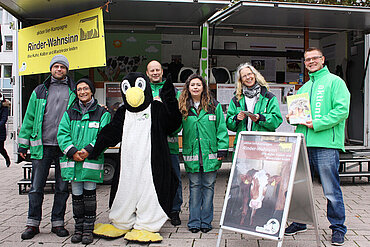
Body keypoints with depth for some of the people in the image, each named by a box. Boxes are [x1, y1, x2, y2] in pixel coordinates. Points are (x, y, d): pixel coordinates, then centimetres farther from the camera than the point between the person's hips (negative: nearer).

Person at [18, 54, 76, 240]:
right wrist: (23, 144, 8)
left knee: (62, 187, 6)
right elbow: (29, 118, 13)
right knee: (36, 187, 4)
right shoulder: (39, 91, 13)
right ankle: (33, 224, 16)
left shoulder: (74, 92, 9)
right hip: (41, 146, 1)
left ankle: (57, 223, 18)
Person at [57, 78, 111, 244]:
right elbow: (62, 134, 4)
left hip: (92, 160, -2)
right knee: (76, 195, 8)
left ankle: (88, 229, 11)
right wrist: (72, 151, -11)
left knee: (90, 194, -1)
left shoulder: (102, 113, 5)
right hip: (73, 161, 3)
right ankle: (78, 228, 21)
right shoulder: (70, 113, 13)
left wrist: (88, 149, -17)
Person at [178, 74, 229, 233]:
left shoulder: (214, 106, 3)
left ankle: (206, 221, 17)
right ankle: (194, 222, 17)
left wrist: (222, 149, -4)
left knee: (208, 186, 7)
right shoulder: (183, 107, 6)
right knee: (194, 187, 7)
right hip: (191, 154, 1)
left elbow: (221, 128, 2)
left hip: (211, 153, 0)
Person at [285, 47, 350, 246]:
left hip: (326, 144, -6)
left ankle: (338, 228, 16)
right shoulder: (304, 87, 22)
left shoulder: (335, 81, 2)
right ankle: (300, 223, 26)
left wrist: (318, 124, -16)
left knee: (331, 190, 0)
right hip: (304, 143, 6)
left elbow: (342, 110, -10)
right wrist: (292, 118, 4)